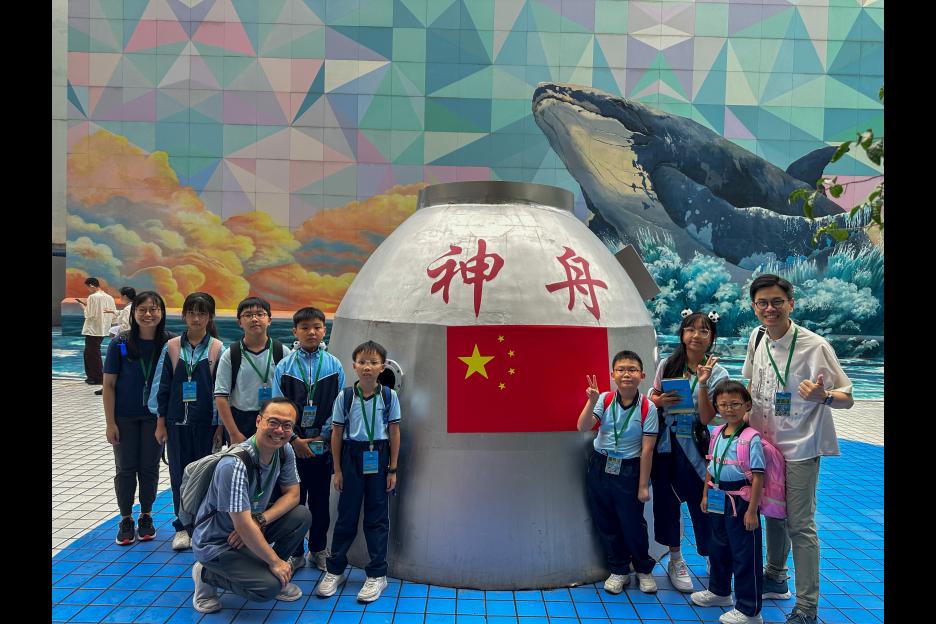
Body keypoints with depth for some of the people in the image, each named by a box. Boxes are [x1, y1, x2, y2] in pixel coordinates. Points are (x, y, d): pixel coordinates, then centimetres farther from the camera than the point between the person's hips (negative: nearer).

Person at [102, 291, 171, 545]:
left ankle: (146, 517, 28)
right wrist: (110, 422, -7)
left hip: (155, 416, 1)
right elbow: (109, 384, -5)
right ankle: (126, 520, 25)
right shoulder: (120, 343, -10)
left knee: (149, 467, 10)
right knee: (126, 468, 9)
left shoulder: (168, 343, -8)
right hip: (125, 417, -1)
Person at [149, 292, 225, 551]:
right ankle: (183, 527, 23)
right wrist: (161, 422, 4)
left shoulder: (218, 349, -4)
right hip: (178, 422, 2)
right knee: (179, 473, 8)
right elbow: (162, 386, 6)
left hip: (207, 422, -2)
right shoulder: (172, 347, 2)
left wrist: (221, 425, -4)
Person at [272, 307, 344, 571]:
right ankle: (295, 552, 21)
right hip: (292, 445, 0)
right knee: (293, 499, 7)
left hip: (323, 445, 1)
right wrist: (295, 440, -7)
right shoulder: (284, 366, -1)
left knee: (320, 501, 11)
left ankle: (318, 550, 26)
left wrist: (324, 435, -7)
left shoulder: (334, 365, 0)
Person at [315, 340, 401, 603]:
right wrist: (337, 470, 1)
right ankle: (335, 570, 22)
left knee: (377, 516, 5)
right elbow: (337, 433, 1)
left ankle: (377, 574, 15)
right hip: (352, 456, 0)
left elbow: (394, 433, 1)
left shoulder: (389, 396, -3)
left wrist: (393, 469, 0)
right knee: (347, 514, 7)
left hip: (378, 458, 0)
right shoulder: (345, 396, -3)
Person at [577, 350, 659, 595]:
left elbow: (647, 449, -10)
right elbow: (583, 427, -16)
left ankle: (644, 569, 33)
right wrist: (592, 401, -30)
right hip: (600, 467, 3)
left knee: (633, 523, 7)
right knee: (605, 522, 13)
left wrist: (643, 485, -8)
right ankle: (619, 570, 32)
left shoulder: (647, 408, -11)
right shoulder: (605, 400, -5)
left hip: (628, 470, -3)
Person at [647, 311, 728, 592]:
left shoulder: (717, 373, -7)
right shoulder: (667, 365, 2)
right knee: (665, 501, 11)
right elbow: (651, 397, 10)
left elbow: (707, 418, -14)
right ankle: (675, 560, 30)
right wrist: (661, 400, -12)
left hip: (692, 447, -3)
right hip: (664, 443, 3)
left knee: (701, 504, 1)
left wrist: (702, 383, -24)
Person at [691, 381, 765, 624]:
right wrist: (706, 496, 15)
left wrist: (752, 510, -18)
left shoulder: (751, 438, -17)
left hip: (740, 501, -8)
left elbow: (758, 476, -17)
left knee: (744, 554, 1)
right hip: (718, 500, 8)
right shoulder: (717, 434, 5)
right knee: (718, 547, 22)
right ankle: (719, 591, 43)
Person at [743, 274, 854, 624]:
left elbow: (847, 398, -14)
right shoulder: (757, 338, 0)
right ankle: (775, 579, 40)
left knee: (800, 524, -1)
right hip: (764, 440, 6)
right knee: (772, 513, 20)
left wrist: (823, 396, -35)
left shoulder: (815, 346, -18)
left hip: (799, 447, -6)